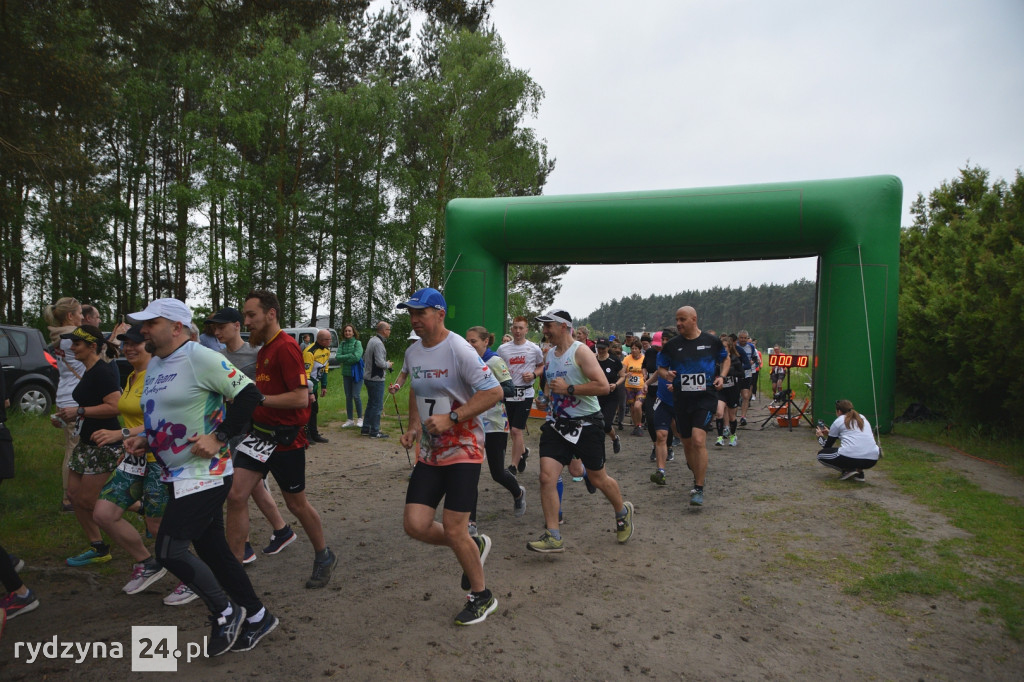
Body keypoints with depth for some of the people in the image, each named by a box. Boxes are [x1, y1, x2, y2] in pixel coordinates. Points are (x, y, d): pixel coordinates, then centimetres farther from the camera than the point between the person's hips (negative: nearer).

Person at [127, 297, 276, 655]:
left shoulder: (201, 358, -15)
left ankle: (225, 612, 10)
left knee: (170, 550, -12)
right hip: (177, 476, 9)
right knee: (212, 550, 13)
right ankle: (257, 617, 28)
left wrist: (218, 437, -21)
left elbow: (249, 395, -18)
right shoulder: (154, 365, 13)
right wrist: (145, 440, 9)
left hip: (205, 475, -9)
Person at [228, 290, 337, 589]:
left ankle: (324, 556, 31)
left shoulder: (286, 347, -18)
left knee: (296, 503, 8)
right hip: (261, 433, 8)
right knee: (235, 495, -1)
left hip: (285, 438, -8)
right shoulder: (264, 349, 12)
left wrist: (259, 399, -22)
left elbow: (301, 398, -23)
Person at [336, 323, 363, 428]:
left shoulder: (358, 343, -7)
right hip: (346, 373, 5)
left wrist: (343, 359, -9)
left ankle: (360, 418, 5)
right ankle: (349, 420, 18)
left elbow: (357, 357, -19)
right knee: (348, 397, 9)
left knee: (356, 396, -10)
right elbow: (338, 357, -4)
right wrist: (350, 355, -14)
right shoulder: (342, 344, 6)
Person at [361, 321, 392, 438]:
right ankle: (375, 432, 3)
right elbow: (380, 363, -26)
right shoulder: (378, 343, -19)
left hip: (369, 377, 10)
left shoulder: (371, 340, 12)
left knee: (371, 404, 18)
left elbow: (364, 358, 20)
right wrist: (388, 364, -6)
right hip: (377, 379, -10)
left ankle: (365, 429, 24)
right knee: (377, 406, -2)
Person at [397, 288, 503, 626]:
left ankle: (481, 597, 20)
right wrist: (413, 426, 8)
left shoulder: (459, 350, -16)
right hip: (429, 453, 7)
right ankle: (474, 547, 26)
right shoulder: (412, 352, 8)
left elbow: (494, 392, -18)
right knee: (415, 524, -3)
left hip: (463, 450, -7)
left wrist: (452, 418, -23)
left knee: (453, 528, -5)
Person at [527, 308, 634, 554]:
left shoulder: (581, 351, -12)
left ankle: (623, 512, 38)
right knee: (547, 476, -9)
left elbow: (603, 386, -22)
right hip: (556, 423, 6)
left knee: (598, 479, 9)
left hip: (586, 425, -6)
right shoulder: (549, 354, 11)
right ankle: (553, 537, -3)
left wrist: (568, 388, -22)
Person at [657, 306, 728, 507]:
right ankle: (697, 478, 37)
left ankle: (699, 489, -11)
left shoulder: (712, 341, -1)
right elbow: (661, 368, 11)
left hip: (706, 398, -3)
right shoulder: (671, 345, 1)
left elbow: (726, 359, 16)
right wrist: (666, 374, -12)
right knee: (687, 443, 13)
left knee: (698, 439, -19)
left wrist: (721, 376, -2)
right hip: (682, 400, 3)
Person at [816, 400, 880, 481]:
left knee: (821, 454, 20)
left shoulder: (838, 421, 10)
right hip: (871, 460, 5)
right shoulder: (863, 418, 24)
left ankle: (847, 470, 0)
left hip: (850, 457, -5)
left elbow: (827, 446, 18)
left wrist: (820, 436, 39)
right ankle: (859, 472, 14)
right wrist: (830, 433, 48)